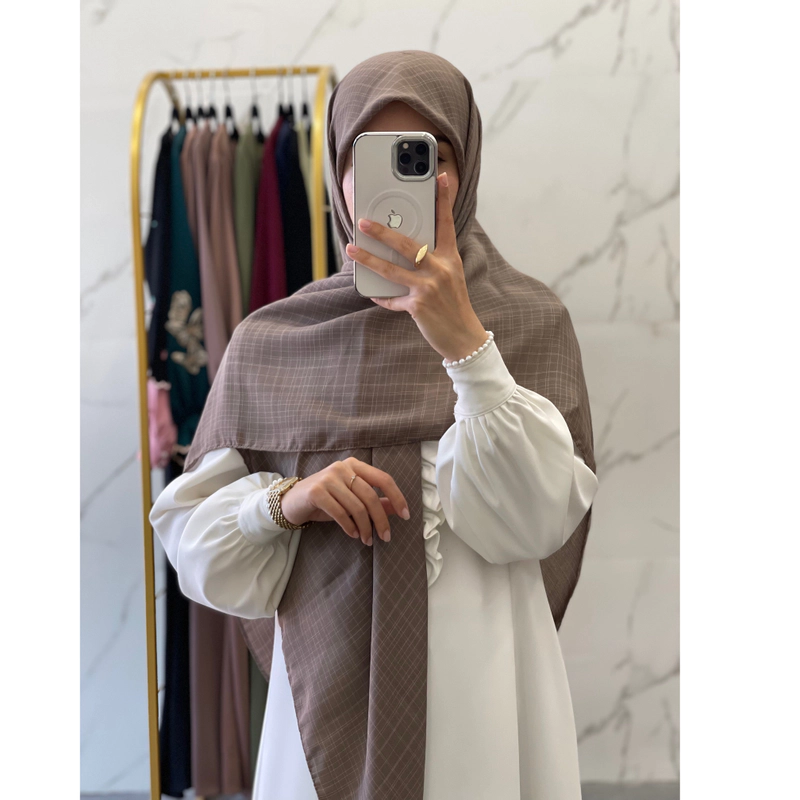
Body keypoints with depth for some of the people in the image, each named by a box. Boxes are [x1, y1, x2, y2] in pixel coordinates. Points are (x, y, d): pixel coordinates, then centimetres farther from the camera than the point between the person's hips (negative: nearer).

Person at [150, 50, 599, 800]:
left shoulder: (529, 317, -3)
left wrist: (465, 342, -23)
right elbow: (193, 528, 3)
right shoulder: (271, 341, 1)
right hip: (327, 683, 1)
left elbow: (538, 520, -14)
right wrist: (287, 500, -16)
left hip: (481, 687, -1)